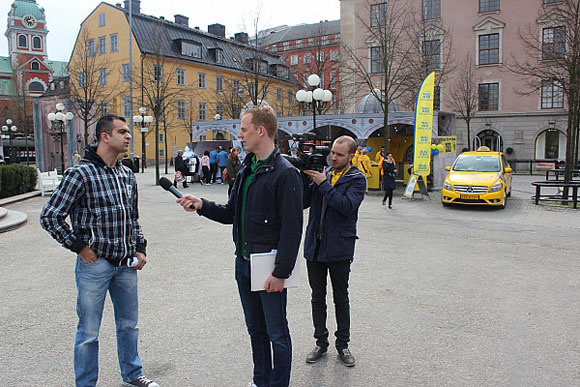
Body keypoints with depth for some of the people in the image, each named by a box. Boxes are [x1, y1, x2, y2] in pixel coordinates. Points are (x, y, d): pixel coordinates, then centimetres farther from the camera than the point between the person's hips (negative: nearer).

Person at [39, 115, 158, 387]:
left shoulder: (127, 175, 8)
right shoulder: (81, 173, -12)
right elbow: (50, 217, -10)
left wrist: (140, 248, 9)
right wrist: (80, 247, -11)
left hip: (126, 263, 6)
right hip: (95, 263, -6)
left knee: (128, 324, 19)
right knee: (89, 332, 8)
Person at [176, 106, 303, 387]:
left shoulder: (285, 173, -15)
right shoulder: (246, 169, 11)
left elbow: (292, 228, -18)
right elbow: (231, 214, 16)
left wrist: (281, 272, -19)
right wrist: (202, 205, 0)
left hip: (269, 268, -8)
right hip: (243, 262, 8)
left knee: (277, 334, 7)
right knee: (255, 329, 21)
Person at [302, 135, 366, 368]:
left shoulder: (357, 179, -5)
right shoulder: (321, 174, 7)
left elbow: (348, 206, -22)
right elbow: (302, 203, 3)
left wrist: (324, 184, -21)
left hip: (339, 248, -4)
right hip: (314, 246, 4)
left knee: (341, 300, 11)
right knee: (318, 298, 13)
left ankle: (343, 344, 27)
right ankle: (321, 343, 27)